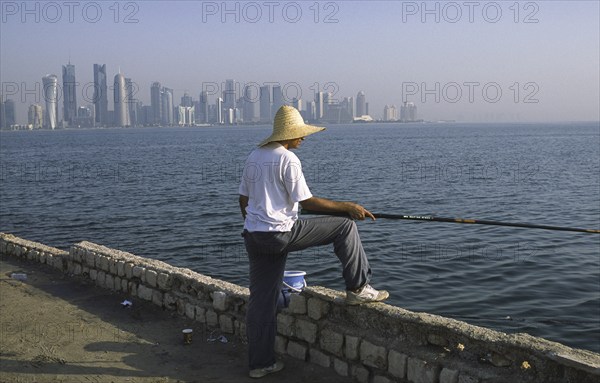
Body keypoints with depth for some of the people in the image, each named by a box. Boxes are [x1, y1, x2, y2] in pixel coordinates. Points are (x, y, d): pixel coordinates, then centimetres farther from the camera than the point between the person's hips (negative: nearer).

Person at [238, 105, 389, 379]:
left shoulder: (253, 157, 14)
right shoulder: (288, 159, -12)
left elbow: (243, 200, 18)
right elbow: (307, 202, -15)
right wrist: (348, 207, -8)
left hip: (253, 235, 9)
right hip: (280, 234, -9)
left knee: (261, 300, 13)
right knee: (345, 227, 1)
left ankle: (260, 363, 20)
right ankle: (357, 289, 7)